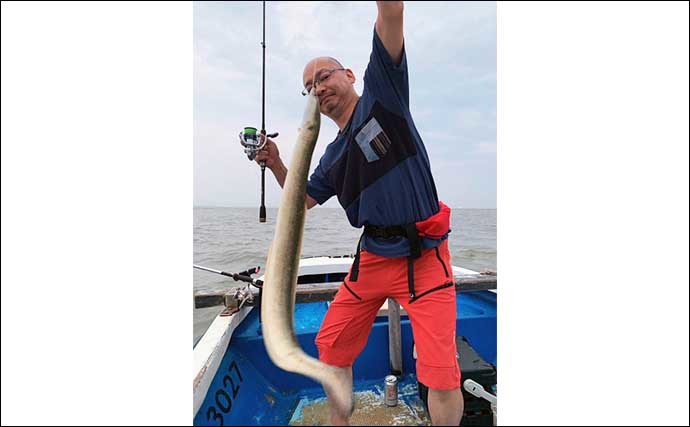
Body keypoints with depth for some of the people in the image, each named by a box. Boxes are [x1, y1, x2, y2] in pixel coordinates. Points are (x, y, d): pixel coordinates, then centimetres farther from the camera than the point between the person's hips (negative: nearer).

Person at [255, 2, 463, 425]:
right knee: (331, 345, 13)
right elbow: (304, 200, 20)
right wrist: (276, 164, 7)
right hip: (372, 258, 6)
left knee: (441, 373, -7)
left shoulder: (382, 95, 0)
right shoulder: (333, 156, 13)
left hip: (424, 257, -5)